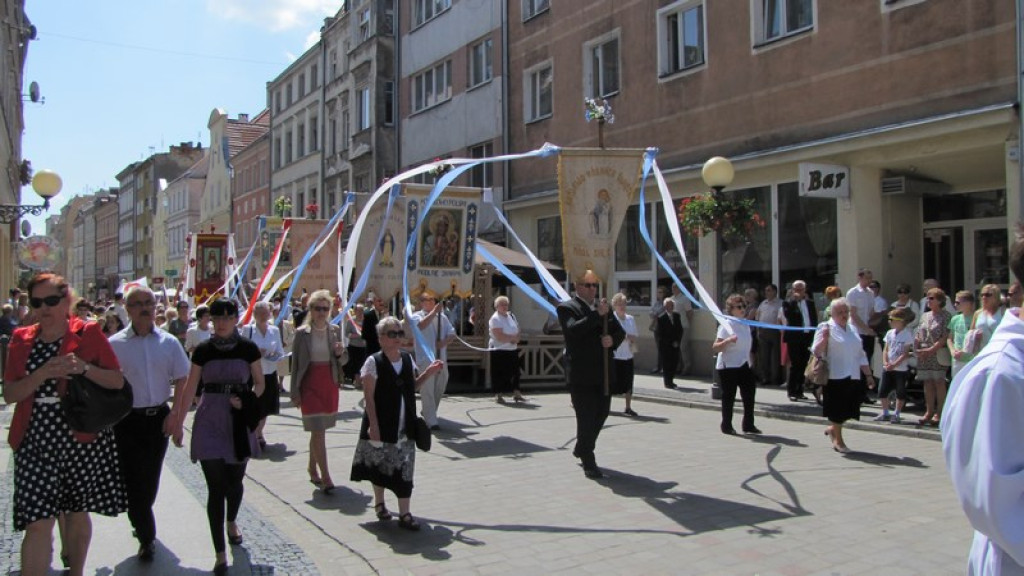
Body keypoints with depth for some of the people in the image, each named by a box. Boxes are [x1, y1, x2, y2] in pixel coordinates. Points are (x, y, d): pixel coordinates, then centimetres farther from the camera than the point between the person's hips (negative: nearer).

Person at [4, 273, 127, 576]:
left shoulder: (88, 333, 0)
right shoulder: (21, 339, 6)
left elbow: (118, 381, -3)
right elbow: (9, 393, -1)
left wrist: (84, 368, -20)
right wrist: (43, 373, -17)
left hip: (82, 439, -1)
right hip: (36, 441, 1)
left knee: (77, 513, 13)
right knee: (38, 522, -6)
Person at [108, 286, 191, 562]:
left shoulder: (168, 342, 2)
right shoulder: (114, 344, -4)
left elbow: (182, 381, 5)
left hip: (159, 417, 3)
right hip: (127, 419, -2)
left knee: (151, 477, 15)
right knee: (134, 477, -3)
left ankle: (141, 521, 39)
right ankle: (146, 536, 10)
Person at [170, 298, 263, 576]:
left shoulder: (248, 348, -1)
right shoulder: (203, 350, 0)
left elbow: (259, 383, 7)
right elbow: (189, 387, 5)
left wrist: (247, 401, -12)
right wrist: (178, 423, 6)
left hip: (238, 422, 1)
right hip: (209, 421, 0)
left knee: (234, 481, 13)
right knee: (215, 487, -3)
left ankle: (231, 522, 45)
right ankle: (220, 553, 2)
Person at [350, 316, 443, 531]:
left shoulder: (408, 359, 6)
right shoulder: (374, 362, -11)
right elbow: (369, 397, -13)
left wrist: (428, 373, 2)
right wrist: (373, 424, -17)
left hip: (405, 425, 4)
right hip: (382, 424, -4)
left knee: (404, 468, 2)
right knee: (380, 464, 11)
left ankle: (404, 513, 7)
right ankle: (379, 503, 33)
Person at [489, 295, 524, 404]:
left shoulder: (511, 315, 12)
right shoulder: (495, 319, -12)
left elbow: (517, 331, 13)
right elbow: (500, 336, -22)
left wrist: (515, 339, -9)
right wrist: (513, 338, -10)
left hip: (513, 350, 7)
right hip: (499, 350, -7)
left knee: (515, 371, 8)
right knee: (499, 373, -3)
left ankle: (516, 393, 16)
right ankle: (498, 395, 5)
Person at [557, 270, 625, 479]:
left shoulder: (603, 307, 16)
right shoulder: (566, 308, -4)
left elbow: (620, 331, 13)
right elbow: (573, 329, -22)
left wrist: (613, 340, -9)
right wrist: (597, 314, -23)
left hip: (604, 373, 7)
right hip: (582, 374, -7)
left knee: (601, 414, 16)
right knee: (586, 418, -3)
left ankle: (581, 449, 37)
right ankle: (588, 464, 5)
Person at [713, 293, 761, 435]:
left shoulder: (745, 325, 10)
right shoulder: (725, 326, -10)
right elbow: (715, 348, -17)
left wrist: (750, 362, 18)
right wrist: (728, 341, -32)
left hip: (744, 366, 7)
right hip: (728, 366, -7)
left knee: (749, 394, 4)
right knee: (728, 396, 1)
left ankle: (748, 425, 14)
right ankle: (726, 426, 13)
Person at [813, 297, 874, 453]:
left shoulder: (853, 329, 17)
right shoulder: (826, 328, -5)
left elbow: (861, 355, 22)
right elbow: (816, 352, -13)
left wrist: (868, 374, 20)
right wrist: (824, 338, -30)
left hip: (853, 377, 7)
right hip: (835, 376, -6)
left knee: (848, 408, 8)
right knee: (837, 408, 0)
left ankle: (832, 428, 34)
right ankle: (838, 440, 17)